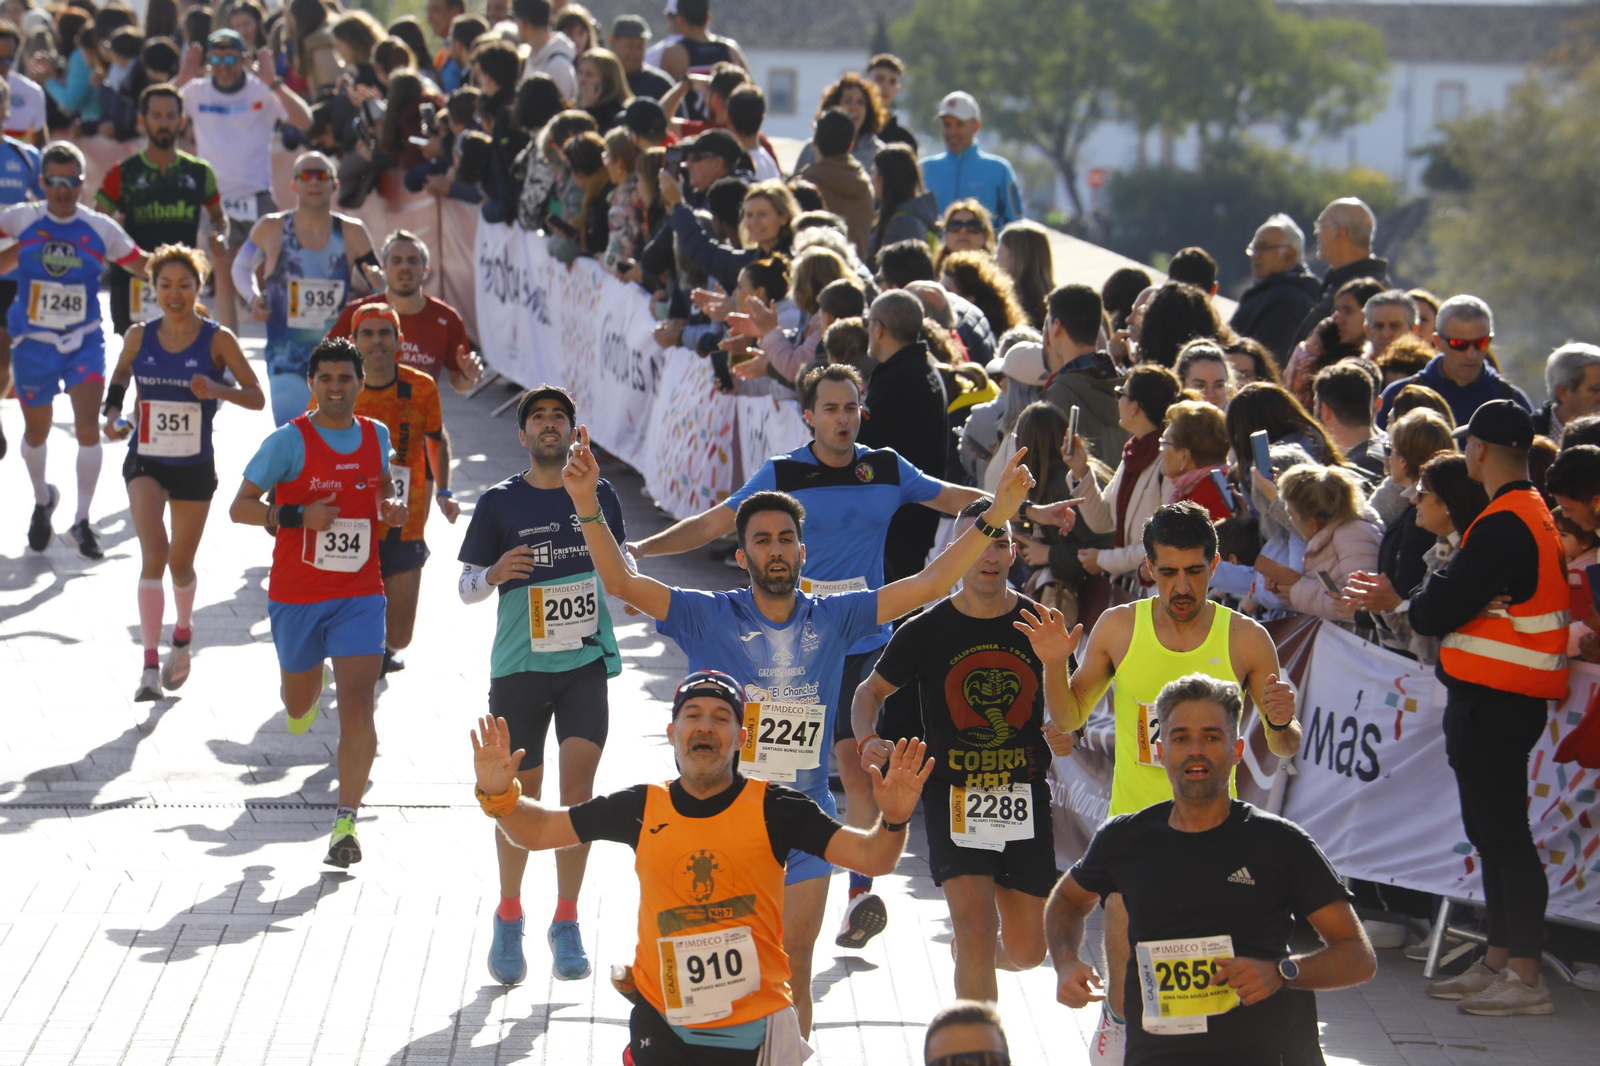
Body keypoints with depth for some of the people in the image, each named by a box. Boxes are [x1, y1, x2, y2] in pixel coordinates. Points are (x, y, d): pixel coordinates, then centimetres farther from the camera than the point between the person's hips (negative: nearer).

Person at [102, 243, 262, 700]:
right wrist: (112, 410, -2)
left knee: (180, 563, 14)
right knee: (154, 553, -20)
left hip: (195, 466, 0)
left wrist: (217, 389, -28)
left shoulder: (217, 340, -10)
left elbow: (257, 398, -9)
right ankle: (150, 665, -23)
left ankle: (183, 633, 47)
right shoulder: (139, 337, -3)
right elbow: (121, 375, 17)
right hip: (145, 461, 0)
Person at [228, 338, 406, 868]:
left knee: (358, 703, -14)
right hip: (296, 594, -1)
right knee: (299, 703, 17)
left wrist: (392, 505, 3)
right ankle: (307, 700, 58)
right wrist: (299, 515, -23)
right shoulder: (289, 441, -10)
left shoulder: (377, 436, 4)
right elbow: (239, 507, -9)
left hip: (360, 594, 1)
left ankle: (346, 822, -10)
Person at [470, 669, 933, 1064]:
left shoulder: (773, 808, -5)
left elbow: (871, 857, -9)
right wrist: (498, 795, -8)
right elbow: (536, 831, 10)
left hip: (754, 1026, -1)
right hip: (662, 1023, 1)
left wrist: (893, 822, -29)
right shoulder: (642, 808, 2)